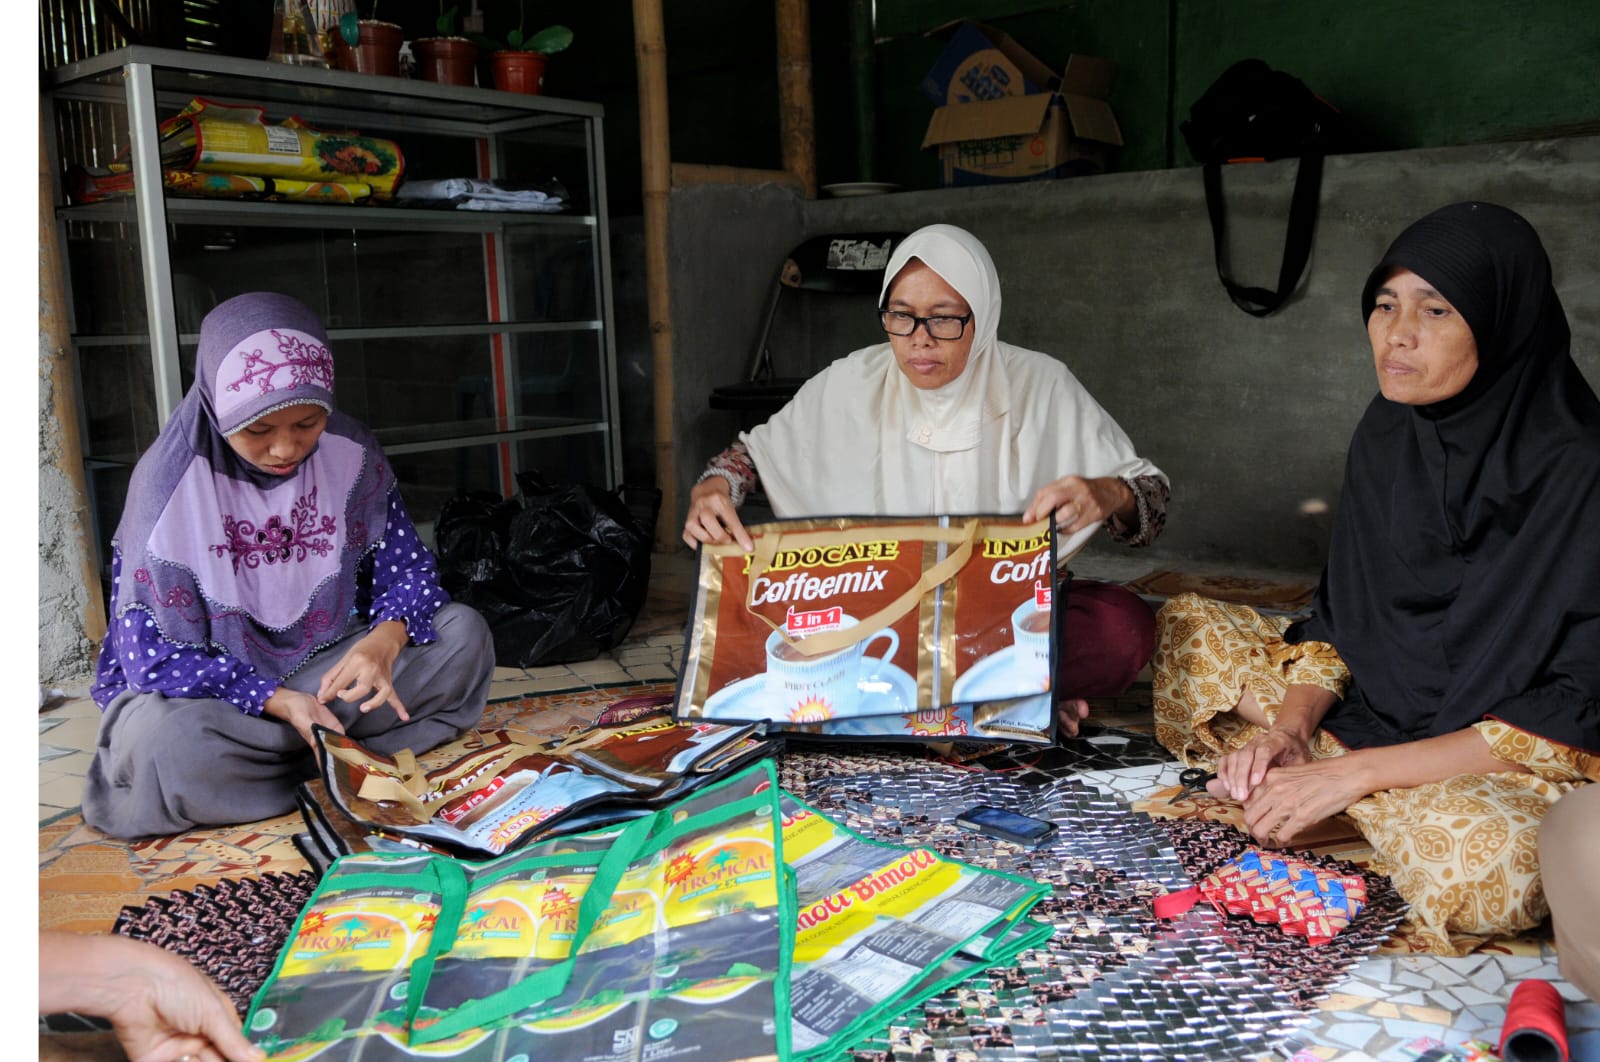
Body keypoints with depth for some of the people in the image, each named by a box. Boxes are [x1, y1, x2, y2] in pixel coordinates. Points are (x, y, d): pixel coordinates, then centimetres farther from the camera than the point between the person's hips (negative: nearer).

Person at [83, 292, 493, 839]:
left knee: (464, 634, -16)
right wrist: (279, 701, -31)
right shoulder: (172, 481, -19)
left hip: (329, 667, 4)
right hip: (213, 687, -4)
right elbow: (155, 654, -18)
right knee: (163, 740, -38)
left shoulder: (351, 453, -8)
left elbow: (405, 564, -3)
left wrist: (386, 639, -27)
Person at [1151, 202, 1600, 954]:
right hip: (1378, 708, 6)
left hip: (1517, 768, -6)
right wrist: (1289, 725, -14)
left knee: (1482, 859, -39)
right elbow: (1342, 618, 5)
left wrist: (1354, 772, -26)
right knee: (1187, 626, 3)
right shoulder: (1388, 436, -2)